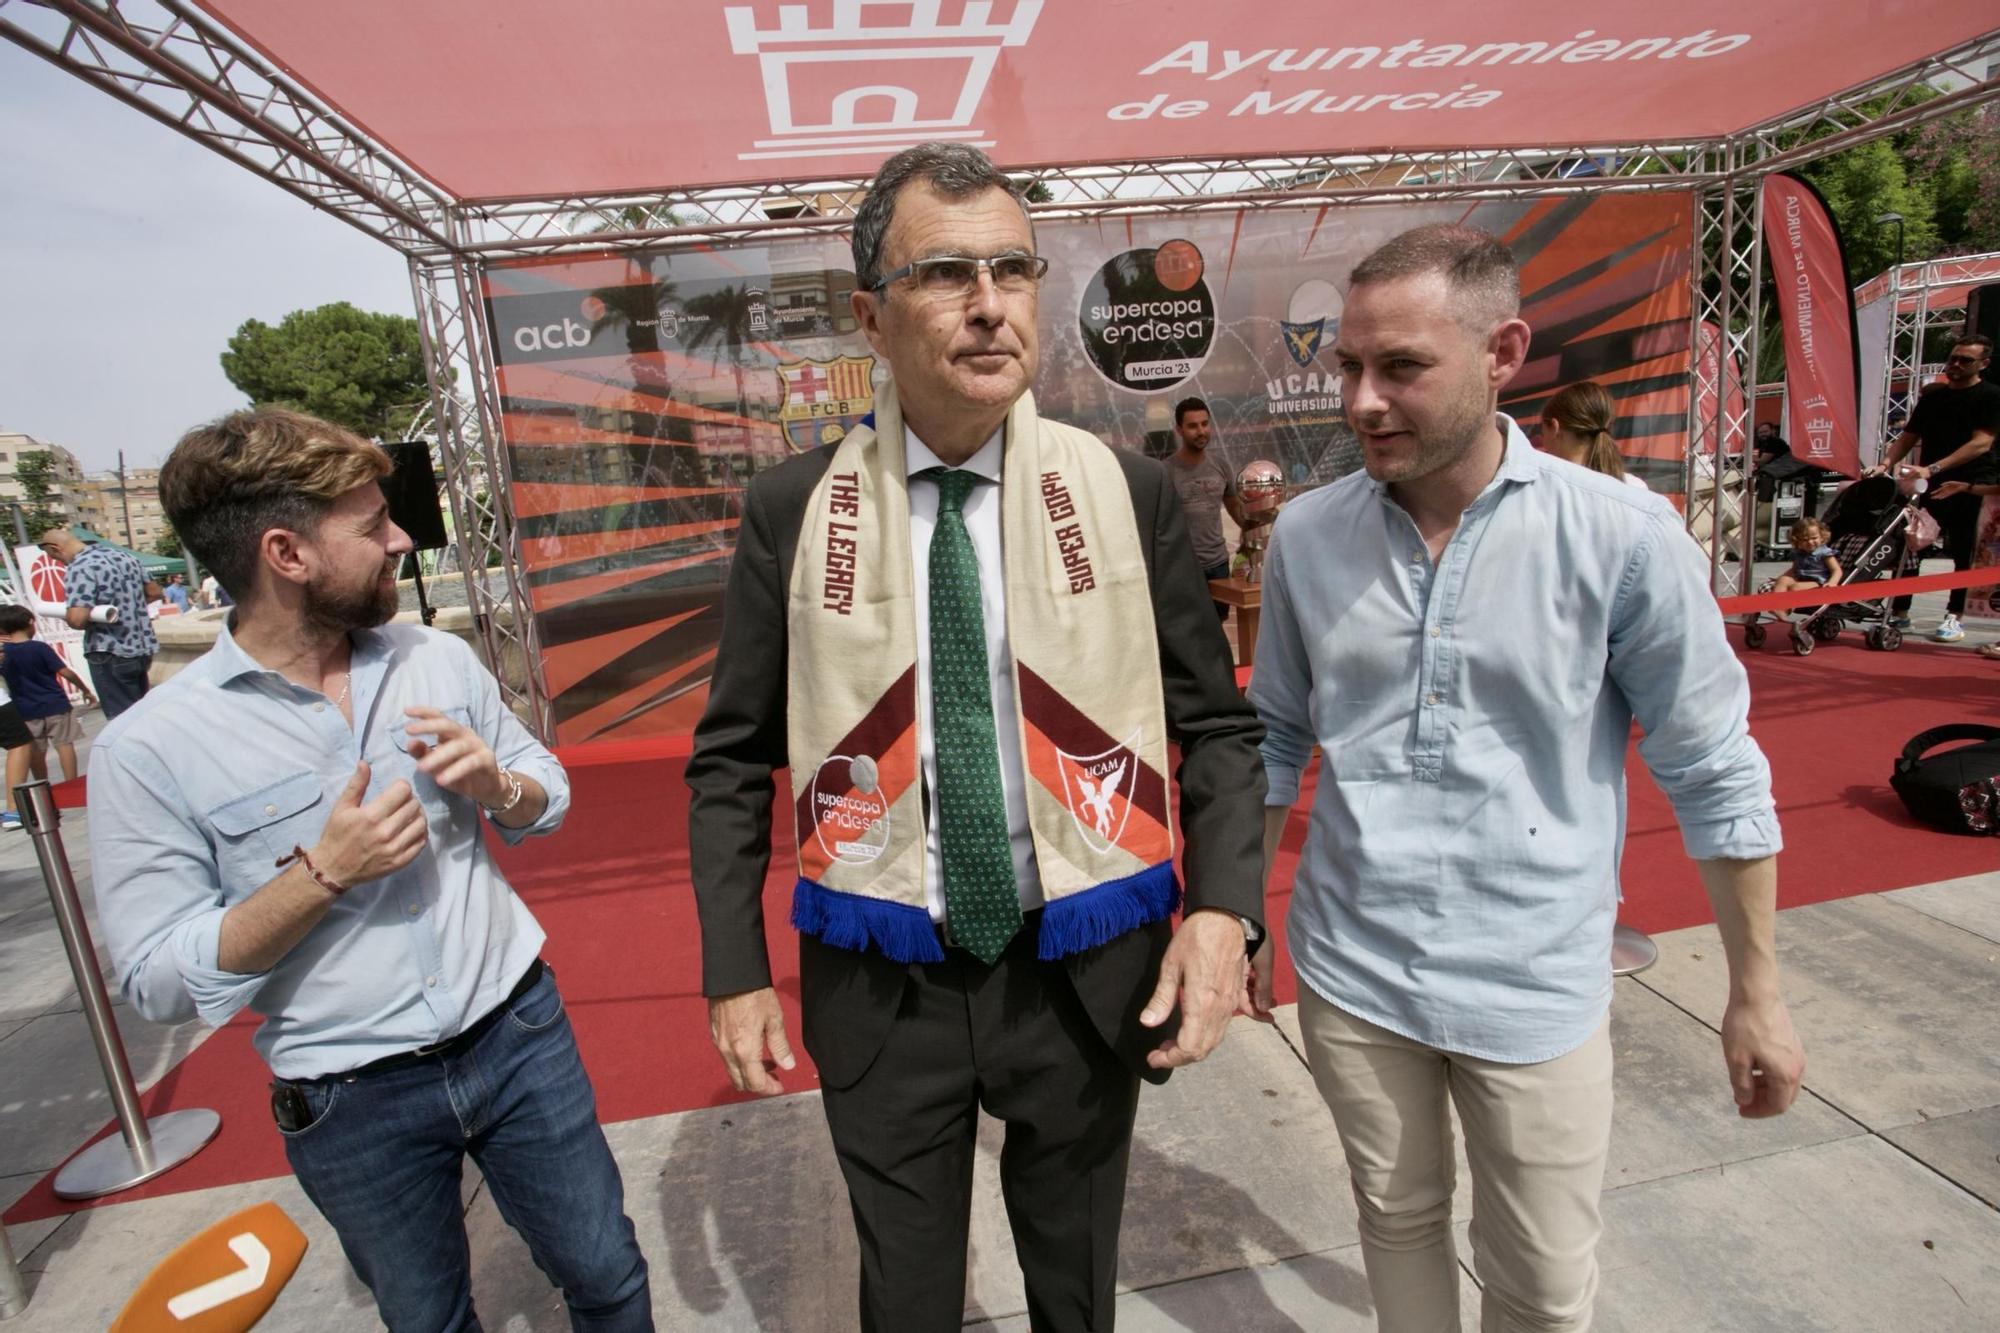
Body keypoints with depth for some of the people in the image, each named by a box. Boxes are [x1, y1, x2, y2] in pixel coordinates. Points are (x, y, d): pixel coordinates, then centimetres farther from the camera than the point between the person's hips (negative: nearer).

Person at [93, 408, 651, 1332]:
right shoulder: (149, 749, -13)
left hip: (517, 1034, 2)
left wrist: (496, 783, -15)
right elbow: (158, 981, -11)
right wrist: (323, 872, -24)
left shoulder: (440, 659, -3)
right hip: (351, 1104, -2)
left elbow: (546, 798, 7)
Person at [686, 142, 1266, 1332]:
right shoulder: (792, 509, -7)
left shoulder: (1127, 489, -7)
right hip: (880, 984, 0)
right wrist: (735, 972, -1)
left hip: (1086, 969, 1)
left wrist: (1224, 905, -14)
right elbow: (733, 759, 0)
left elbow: (1218, 723, -1)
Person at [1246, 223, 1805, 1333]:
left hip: (1535, 990, -2)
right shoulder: (1305, 534, -5)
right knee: (1397, 1224, 22)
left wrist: (1756, 992, 2)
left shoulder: (1622, 536, -13)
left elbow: (1716, 774, -4)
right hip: (1348, 973, 2)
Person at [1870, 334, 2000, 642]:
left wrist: (1933, 469, -26)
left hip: (1970, 488, -5)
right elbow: (1909, 436, 13)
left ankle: (1954, 618, 9)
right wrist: (1885, 463, -7)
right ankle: (1900, 613, 9)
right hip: (1928, 486, 5)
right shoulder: (1932, 397, 14)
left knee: (1965, 555, 2)